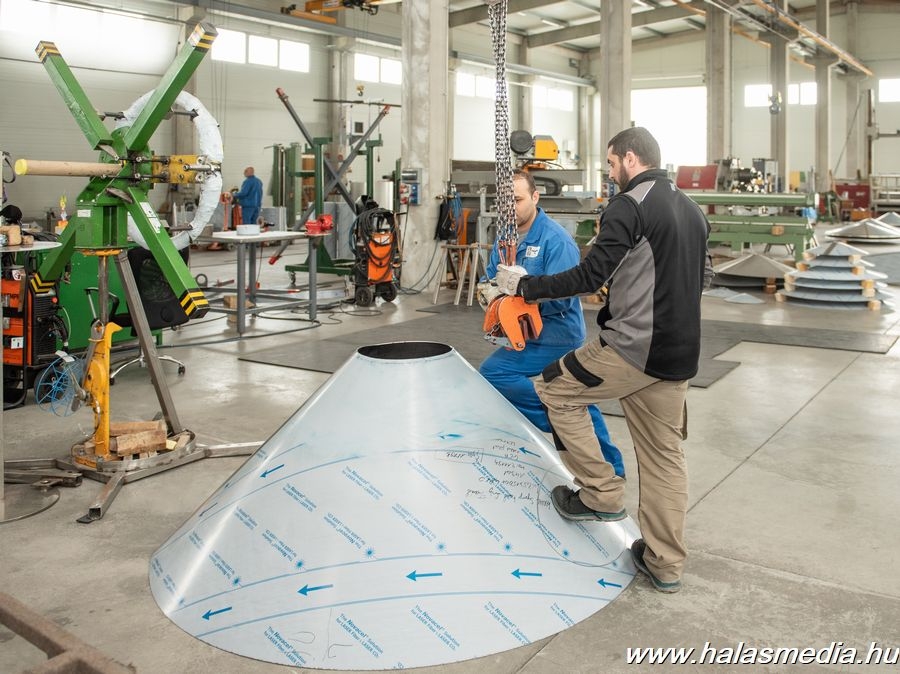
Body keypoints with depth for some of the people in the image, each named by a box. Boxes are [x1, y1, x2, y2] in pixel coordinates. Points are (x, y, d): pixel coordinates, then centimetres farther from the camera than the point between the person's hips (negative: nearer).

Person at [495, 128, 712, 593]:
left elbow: (588, 277, -16)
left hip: (633, 346, -8)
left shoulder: (628, 206, -11)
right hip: (679, 355, 9)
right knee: (665, 455, 13)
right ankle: (665, 564, 21)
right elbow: (703, 277, 25)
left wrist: (525, 286, -6)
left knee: (555, 388, 10)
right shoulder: (692, 210, 15)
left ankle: (601, 495, 12)